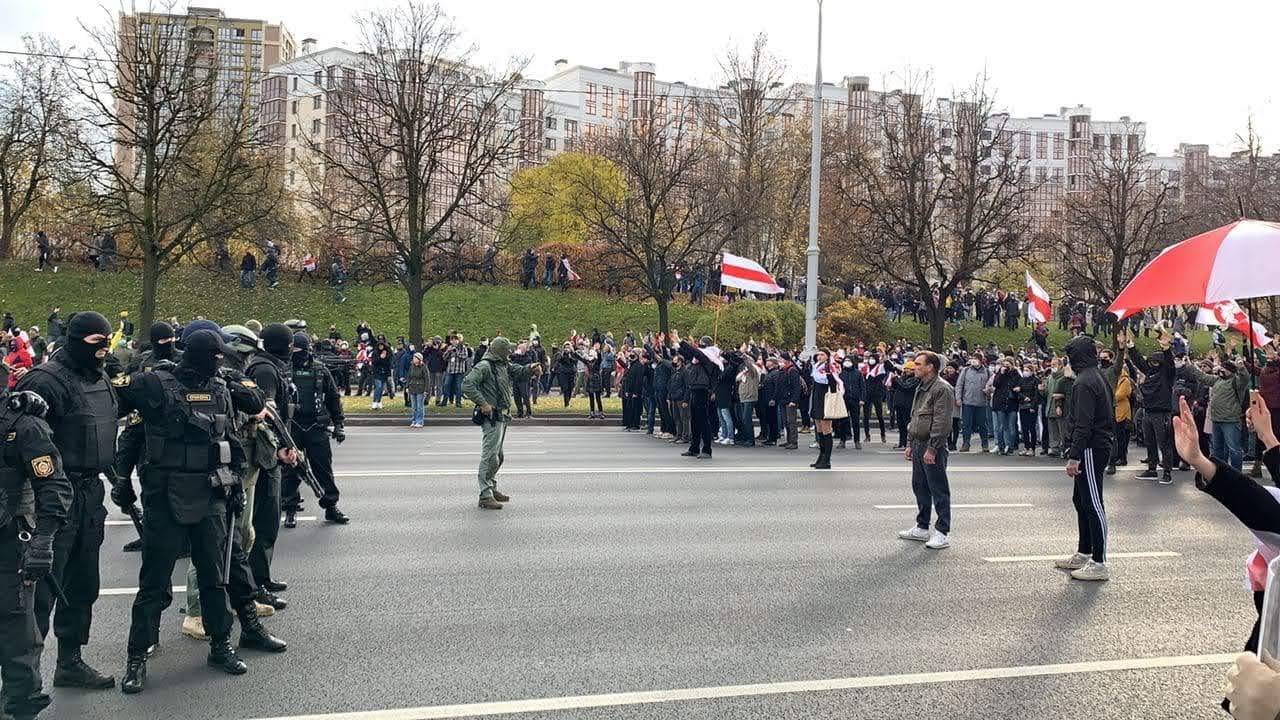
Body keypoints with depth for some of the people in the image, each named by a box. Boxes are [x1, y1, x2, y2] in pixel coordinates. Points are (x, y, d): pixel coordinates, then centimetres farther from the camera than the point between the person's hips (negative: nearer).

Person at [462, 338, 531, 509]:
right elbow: (467, 385, -22)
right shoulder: (484, 366, -14)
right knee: (490, 456, -10)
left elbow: (519, 372, 20)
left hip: (503, 416, 10)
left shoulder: (504, 365, 15)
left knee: (498, 456, 19)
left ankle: (492, 488, 32)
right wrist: (483, 403, -23)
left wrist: (531, 369, -2)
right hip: (491, 417, -10)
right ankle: (485, 496, -8)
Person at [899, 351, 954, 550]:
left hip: (932, 448, -10)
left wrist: (932, 448, -22)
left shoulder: (942, 389, -14)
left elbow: (942, 422, -20)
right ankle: (922, 528, 25)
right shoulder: (921, 388, 17)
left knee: (939, 490, -4)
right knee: (920, 487, 15)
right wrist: (911, 444, 20)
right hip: (918, 445, 10)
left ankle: (943, 533, 1)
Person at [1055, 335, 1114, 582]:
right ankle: (1083, 554, 27)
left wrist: (1074, 456, -22)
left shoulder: (1084, 381, -16)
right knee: (1081, 500, 18)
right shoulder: (1098, 377, 15)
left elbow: (1083, 424, -22)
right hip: (1099, 445, 11)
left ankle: (1099, 564, -5)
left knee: (1093, 504, -7)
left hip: (1091, 449, -11)